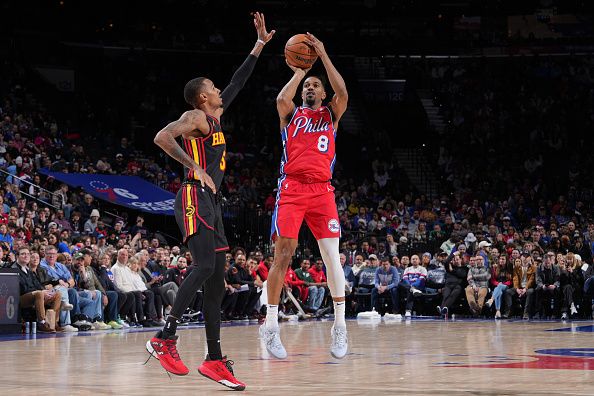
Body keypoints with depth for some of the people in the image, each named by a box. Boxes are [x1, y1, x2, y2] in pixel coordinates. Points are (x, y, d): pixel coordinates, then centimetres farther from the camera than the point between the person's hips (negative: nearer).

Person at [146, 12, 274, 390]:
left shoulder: (216, 116, 21)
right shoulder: (195, 117, -5)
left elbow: (238, 83, 29)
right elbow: (162, 137, -21)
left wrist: (260, 44, 30)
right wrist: (195, 167, -23)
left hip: (212, 203, 9)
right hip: (195, 199, -9)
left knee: (217, 279, 4)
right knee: (204, 267, -21)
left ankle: (215, 360, 3)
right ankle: (165, 338, -18)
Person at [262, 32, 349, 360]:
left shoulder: (331, 114, 18)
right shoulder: (291, 113, 16)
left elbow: (343, 93, -3)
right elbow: (281, 99, -8)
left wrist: (323, 56, -2)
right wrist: (299, 72, 5)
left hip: (322, 190, 1)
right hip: (291, 188, -1)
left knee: (332, 255, -8)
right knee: (282, 255, -6)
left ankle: (340, 326, -2)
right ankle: (271, 325, 0)